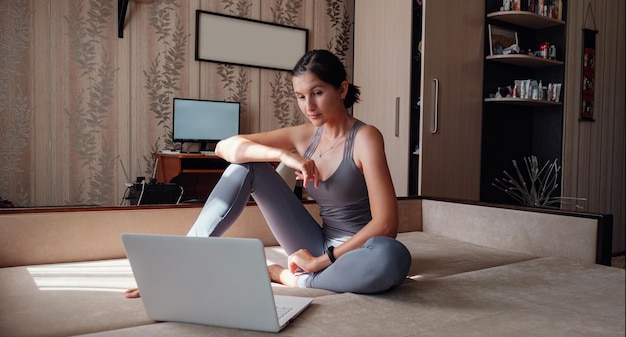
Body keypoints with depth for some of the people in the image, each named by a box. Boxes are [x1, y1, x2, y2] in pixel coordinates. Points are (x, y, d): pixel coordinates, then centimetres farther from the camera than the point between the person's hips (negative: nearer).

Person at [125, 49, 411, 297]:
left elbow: (385, 225, -22)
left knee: (393, 257, -43)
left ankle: (287, 276, -19)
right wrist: (284, 155, -23)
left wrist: (322, 260, -20)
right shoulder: (303, 135, 1)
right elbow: (225, 147, -8)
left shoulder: (365, 137, -14)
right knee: (246, 166, -6)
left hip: (355, 253, -4)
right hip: (317, 248, 4)